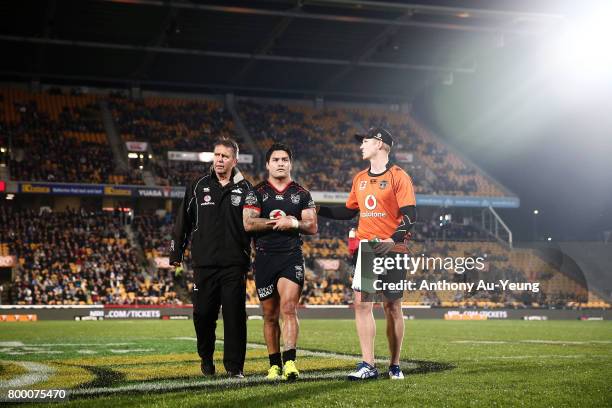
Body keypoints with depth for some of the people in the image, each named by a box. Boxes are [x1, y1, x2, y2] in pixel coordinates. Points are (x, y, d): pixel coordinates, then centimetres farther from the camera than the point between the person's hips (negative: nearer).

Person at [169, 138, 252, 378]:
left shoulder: (244, 189, 6)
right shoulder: (198, 187, 7)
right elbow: (183, 221, 11)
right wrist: (176, 253, 9)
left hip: (235, 264, -1)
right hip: (204, 263, 1)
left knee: (235, 315, -3)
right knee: (203, 313, 3)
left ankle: (235, 366, 6)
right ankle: (206, 358, 25)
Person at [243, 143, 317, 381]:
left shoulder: (301, 194, 11)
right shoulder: (257, 193, 7)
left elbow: (312, 227, 6)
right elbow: (248, 224, -6)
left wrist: (293, 223, -13)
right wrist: (280, 222, -9)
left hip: (292, 256, -1)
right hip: (264, 257, 1)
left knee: (288, 307, -17)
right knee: (270, 315, 6)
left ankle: (289, 362, -21)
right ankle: (274, 365, 15)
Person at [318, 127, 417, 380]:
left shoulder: (398, 177, -4)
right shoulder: (360, 179, 16)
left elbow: (410, 215, -10)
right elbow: (349, 212, 25)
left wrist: (393, 239, -24)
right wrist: (317, 210, 17)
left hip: (390, 249, -5)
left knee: (392, 307, 2)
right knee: (361, 303, -4)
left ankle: (395, 366, 12)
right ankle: (368, 366, -1)